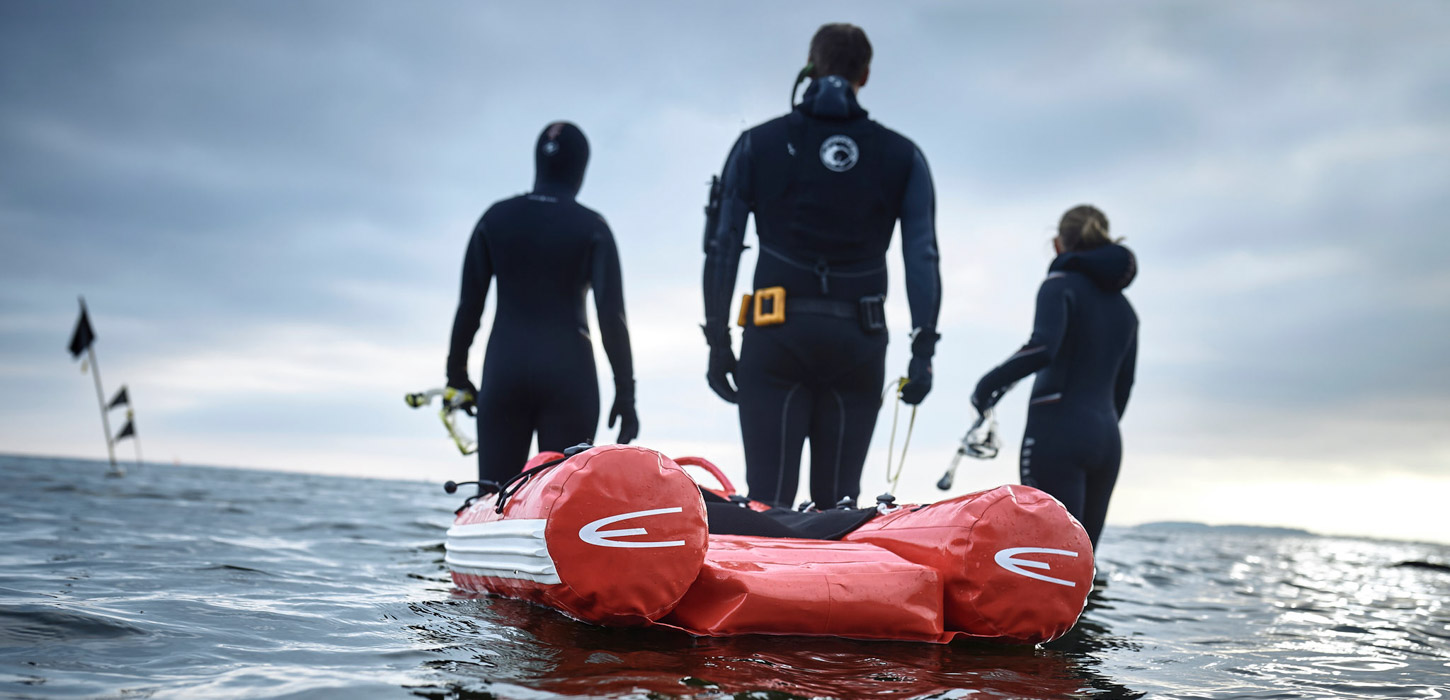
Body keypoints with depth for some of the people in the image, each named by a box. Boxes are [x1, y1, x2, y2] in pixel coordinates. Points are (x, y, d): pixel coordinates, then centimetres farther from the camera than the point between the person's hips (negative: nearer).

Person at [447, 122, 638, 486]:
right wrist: (625, 393, -3)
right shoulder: (592, 227, -1)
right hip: (569, 374, -2)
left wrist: (457, 375, 13)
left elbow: (469, 305, 4)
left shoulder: (496, 218, 4)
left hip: (504, 370, 2)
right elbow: (612, 315, -7)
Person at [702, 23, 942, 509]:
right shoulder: (901, 156, 7)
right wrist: (923, 350, -2)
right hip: (857, 343, 1)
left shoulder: (758, 145, 5)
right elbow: (922, 257, -2)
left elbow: (723, 248, 1)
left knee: (769, 498, -1)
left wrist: (718, 341, 6)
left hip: (776, 339, -1)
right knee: (837, 501, 9)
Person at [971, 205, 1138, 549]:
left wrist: (991, 382, -11)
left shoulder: (1061, 284, -4)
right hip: (1107, 440, 7)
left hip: (1056, 433, -7)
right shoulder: (1124, 307, 18)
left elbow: (1043, 347, -22)